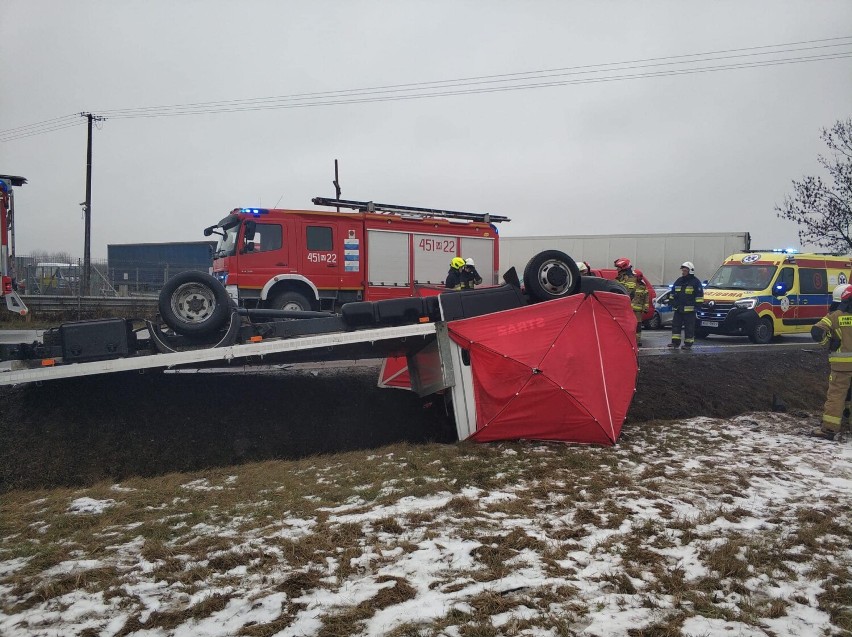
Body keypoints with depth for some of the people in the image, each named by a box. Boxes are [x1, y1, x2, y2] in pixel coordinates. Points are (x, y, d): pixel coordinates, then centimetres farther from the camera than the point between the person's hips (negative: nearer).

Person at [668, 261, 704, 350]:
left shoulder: (695, 282, -3)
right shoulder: (679, 281, 15)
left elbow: (700, 295, -4)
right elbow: (673, 292, 23)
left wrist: (697, 305, -10)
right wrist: (672, 303, 16)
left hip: (689, 309, -6)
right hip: (678, 308, 6)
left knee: (689, 327, -1)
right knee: (676, 325, 5)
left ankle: (688, 343, 5)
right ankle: (675, 342, 10)